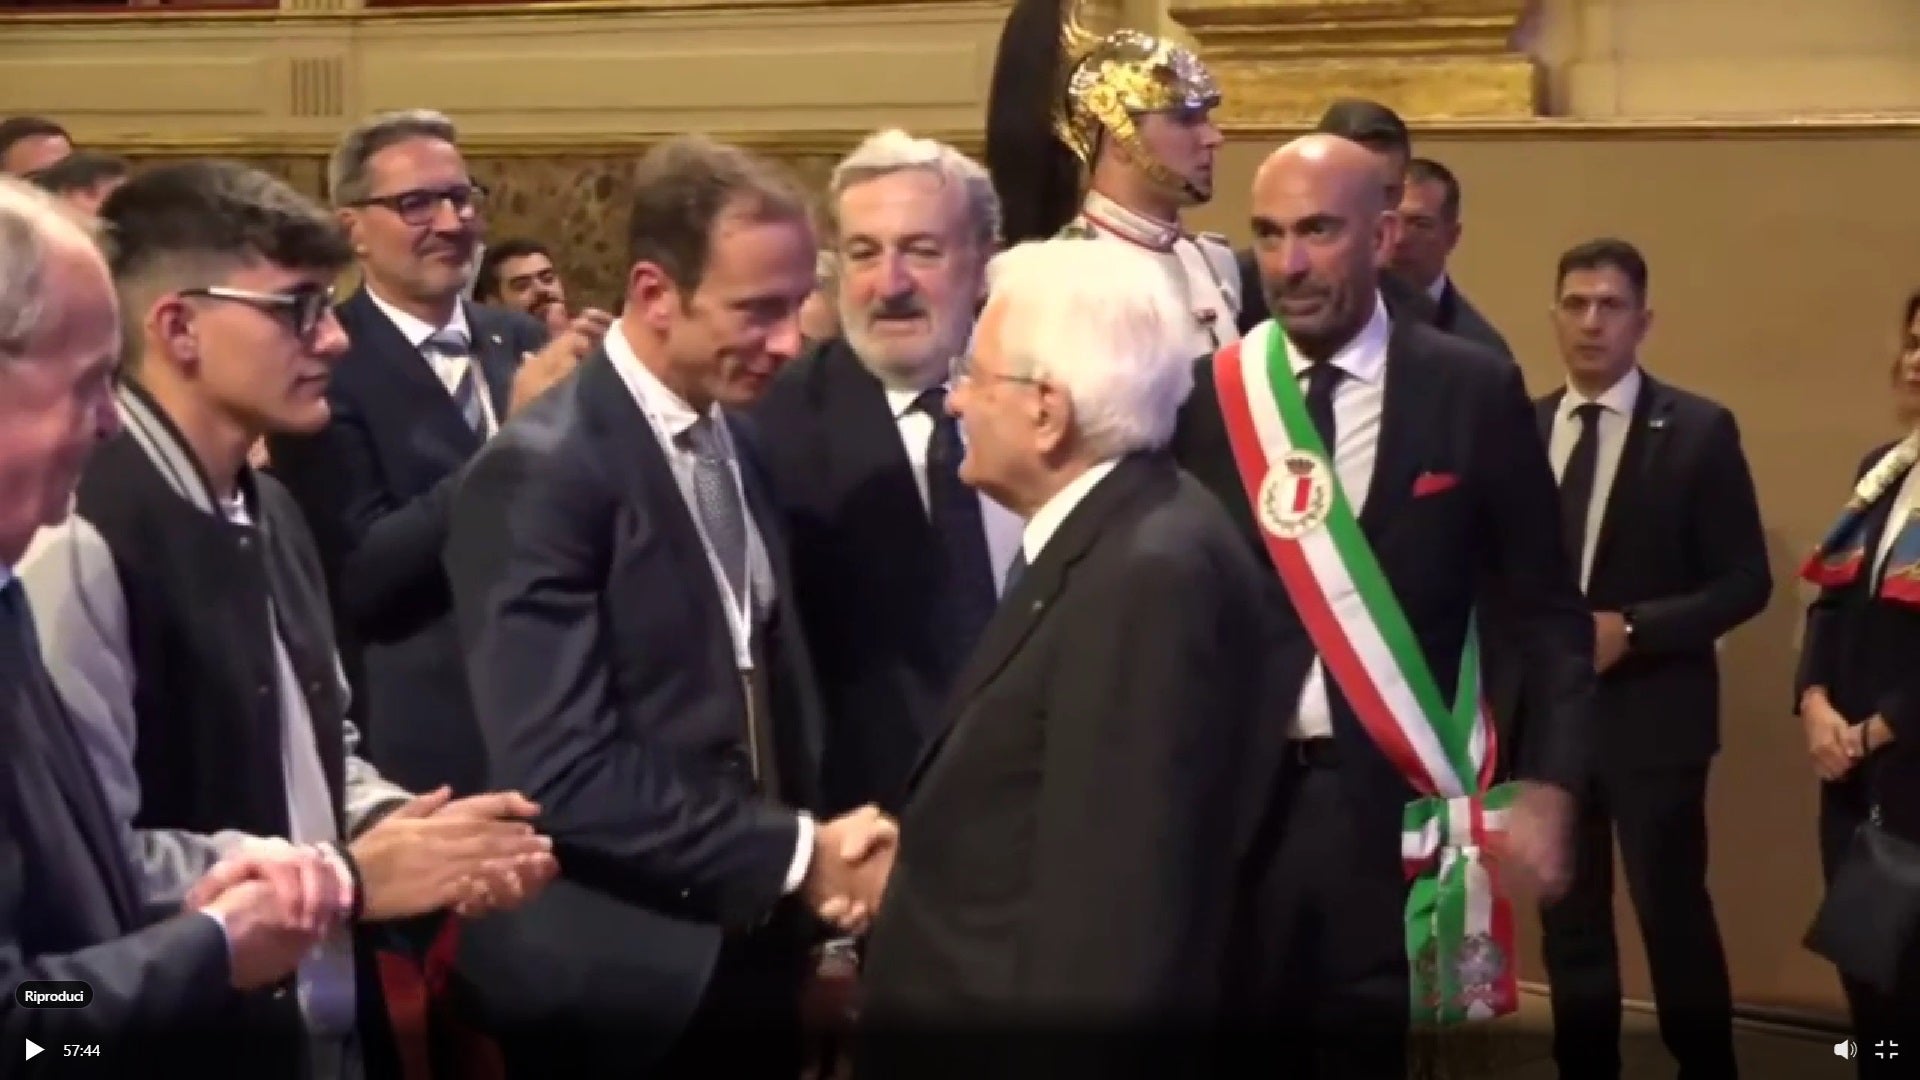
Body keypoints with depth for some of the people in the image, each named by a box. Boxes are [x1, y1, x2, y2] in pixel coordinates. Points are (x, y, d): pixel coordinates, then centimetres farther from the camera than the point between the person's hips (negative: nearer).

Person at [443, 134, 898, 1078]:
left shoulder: (733, 445, 8)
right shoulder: (543, 473, -17)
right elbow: (561, 774, -23)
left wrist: (818, 855, -1)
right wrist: (797, 855, -18)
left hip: (746, 958, 7)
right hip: (619, 983, -7)